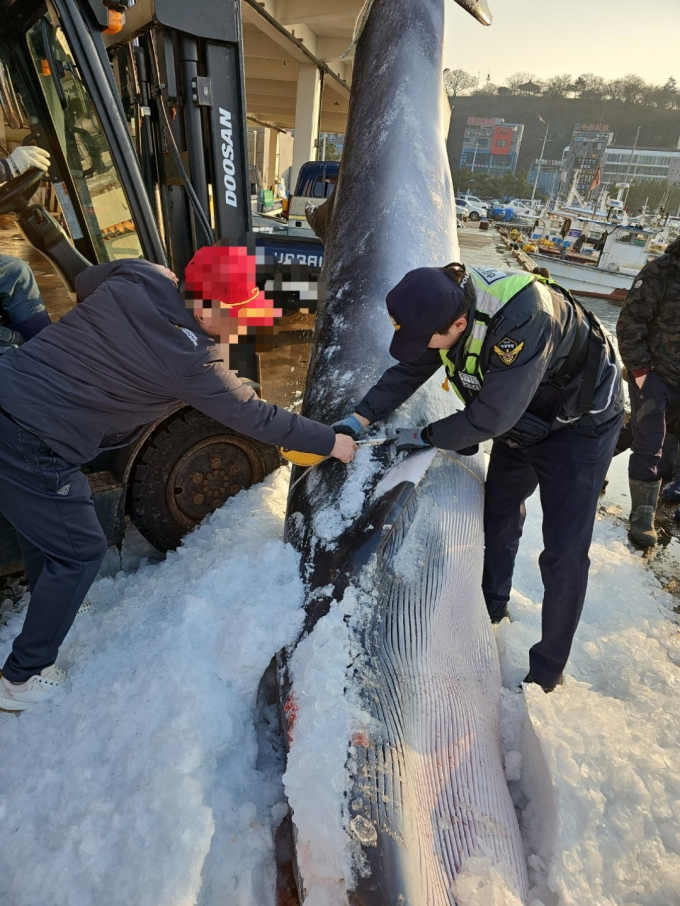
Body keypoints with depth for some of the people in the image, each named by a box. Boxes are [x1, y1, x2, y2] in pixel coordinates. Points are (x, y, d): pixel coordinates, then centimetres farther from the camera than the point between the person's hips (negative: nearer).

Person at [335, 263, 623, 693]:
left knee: (564, 551, -7)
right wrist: (358, 419, -14)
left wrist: (424, 436, -21)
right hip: (521, 419, 7)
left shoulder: (523, 321, -41)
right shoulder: (445, 303, -17)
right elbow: (407, 371, -6)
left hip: (580, 423, -7)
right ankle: (493, 606, 42)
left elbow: (489, 417, -35)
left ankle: (548, 670, 13)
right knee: (498, 513, 18)